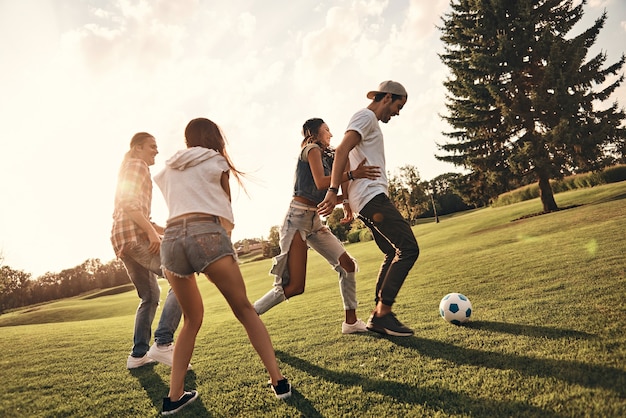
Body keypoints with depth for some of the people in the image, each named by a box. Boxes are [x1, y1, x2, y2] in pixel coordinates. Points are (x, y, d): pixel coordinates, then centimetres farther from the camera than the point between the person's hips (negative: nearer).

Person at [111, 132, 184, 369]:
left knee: (150, 296, 17)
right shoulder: (136, 165, 0)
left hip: (122, 240, 11)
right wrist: (152, 232, -22)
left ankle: (138, 354, 19)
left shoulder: (129, 171, 30)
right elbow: (129, 204, -16)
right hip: (134, 235, -11)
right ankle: (163, 343, -25)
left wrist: (164, 230, 20)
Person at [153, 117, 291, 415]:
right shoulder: (216, 162, 16)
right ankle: (278, 380, 5)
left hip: (171, 239, 4)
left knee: (192, 319, 20)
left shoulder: (166, 171, 27)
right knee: (244, 309, 8)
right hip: (207, 234, -4)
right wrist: (226, 230, 35)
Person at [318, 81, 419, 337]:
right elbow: (342, 151, -17)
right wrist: (333, 191, -26)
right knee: (408, 249, -13)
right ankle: (383, 313, -10)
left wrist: (349, 203, 23)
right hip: (372, 196, -10)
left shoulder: (370, 122, 28)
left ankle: (378, 316, 13)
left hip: (366, 201, 10)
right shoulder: (366, 116, -2)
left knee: (393, 253, 11)